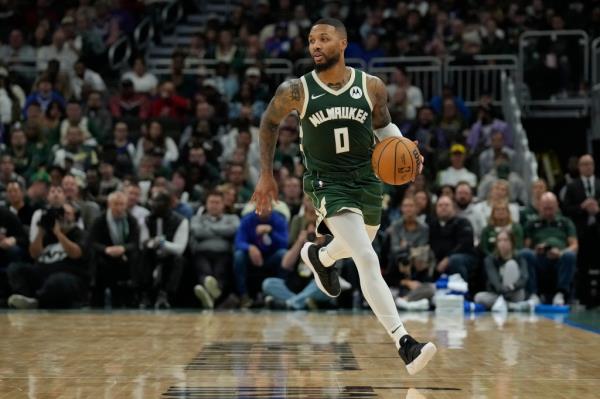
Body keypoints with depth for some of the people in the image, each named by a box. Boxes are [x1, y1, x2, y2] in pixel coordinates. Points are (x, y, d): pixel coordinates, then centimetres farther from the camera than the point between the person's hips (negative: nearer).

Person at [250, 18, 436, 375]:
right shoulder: (296, 91, -11)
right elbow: (270, 122, 8)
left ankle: (318, 256, 65)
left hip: (367, 180, 4)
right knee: (368, 261, -21)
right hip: (328, 184, -4)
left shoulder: (372, 86, -8)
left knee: (358, 248, 29)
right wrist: (267, 176, 8)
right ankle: (405, 344, -25)